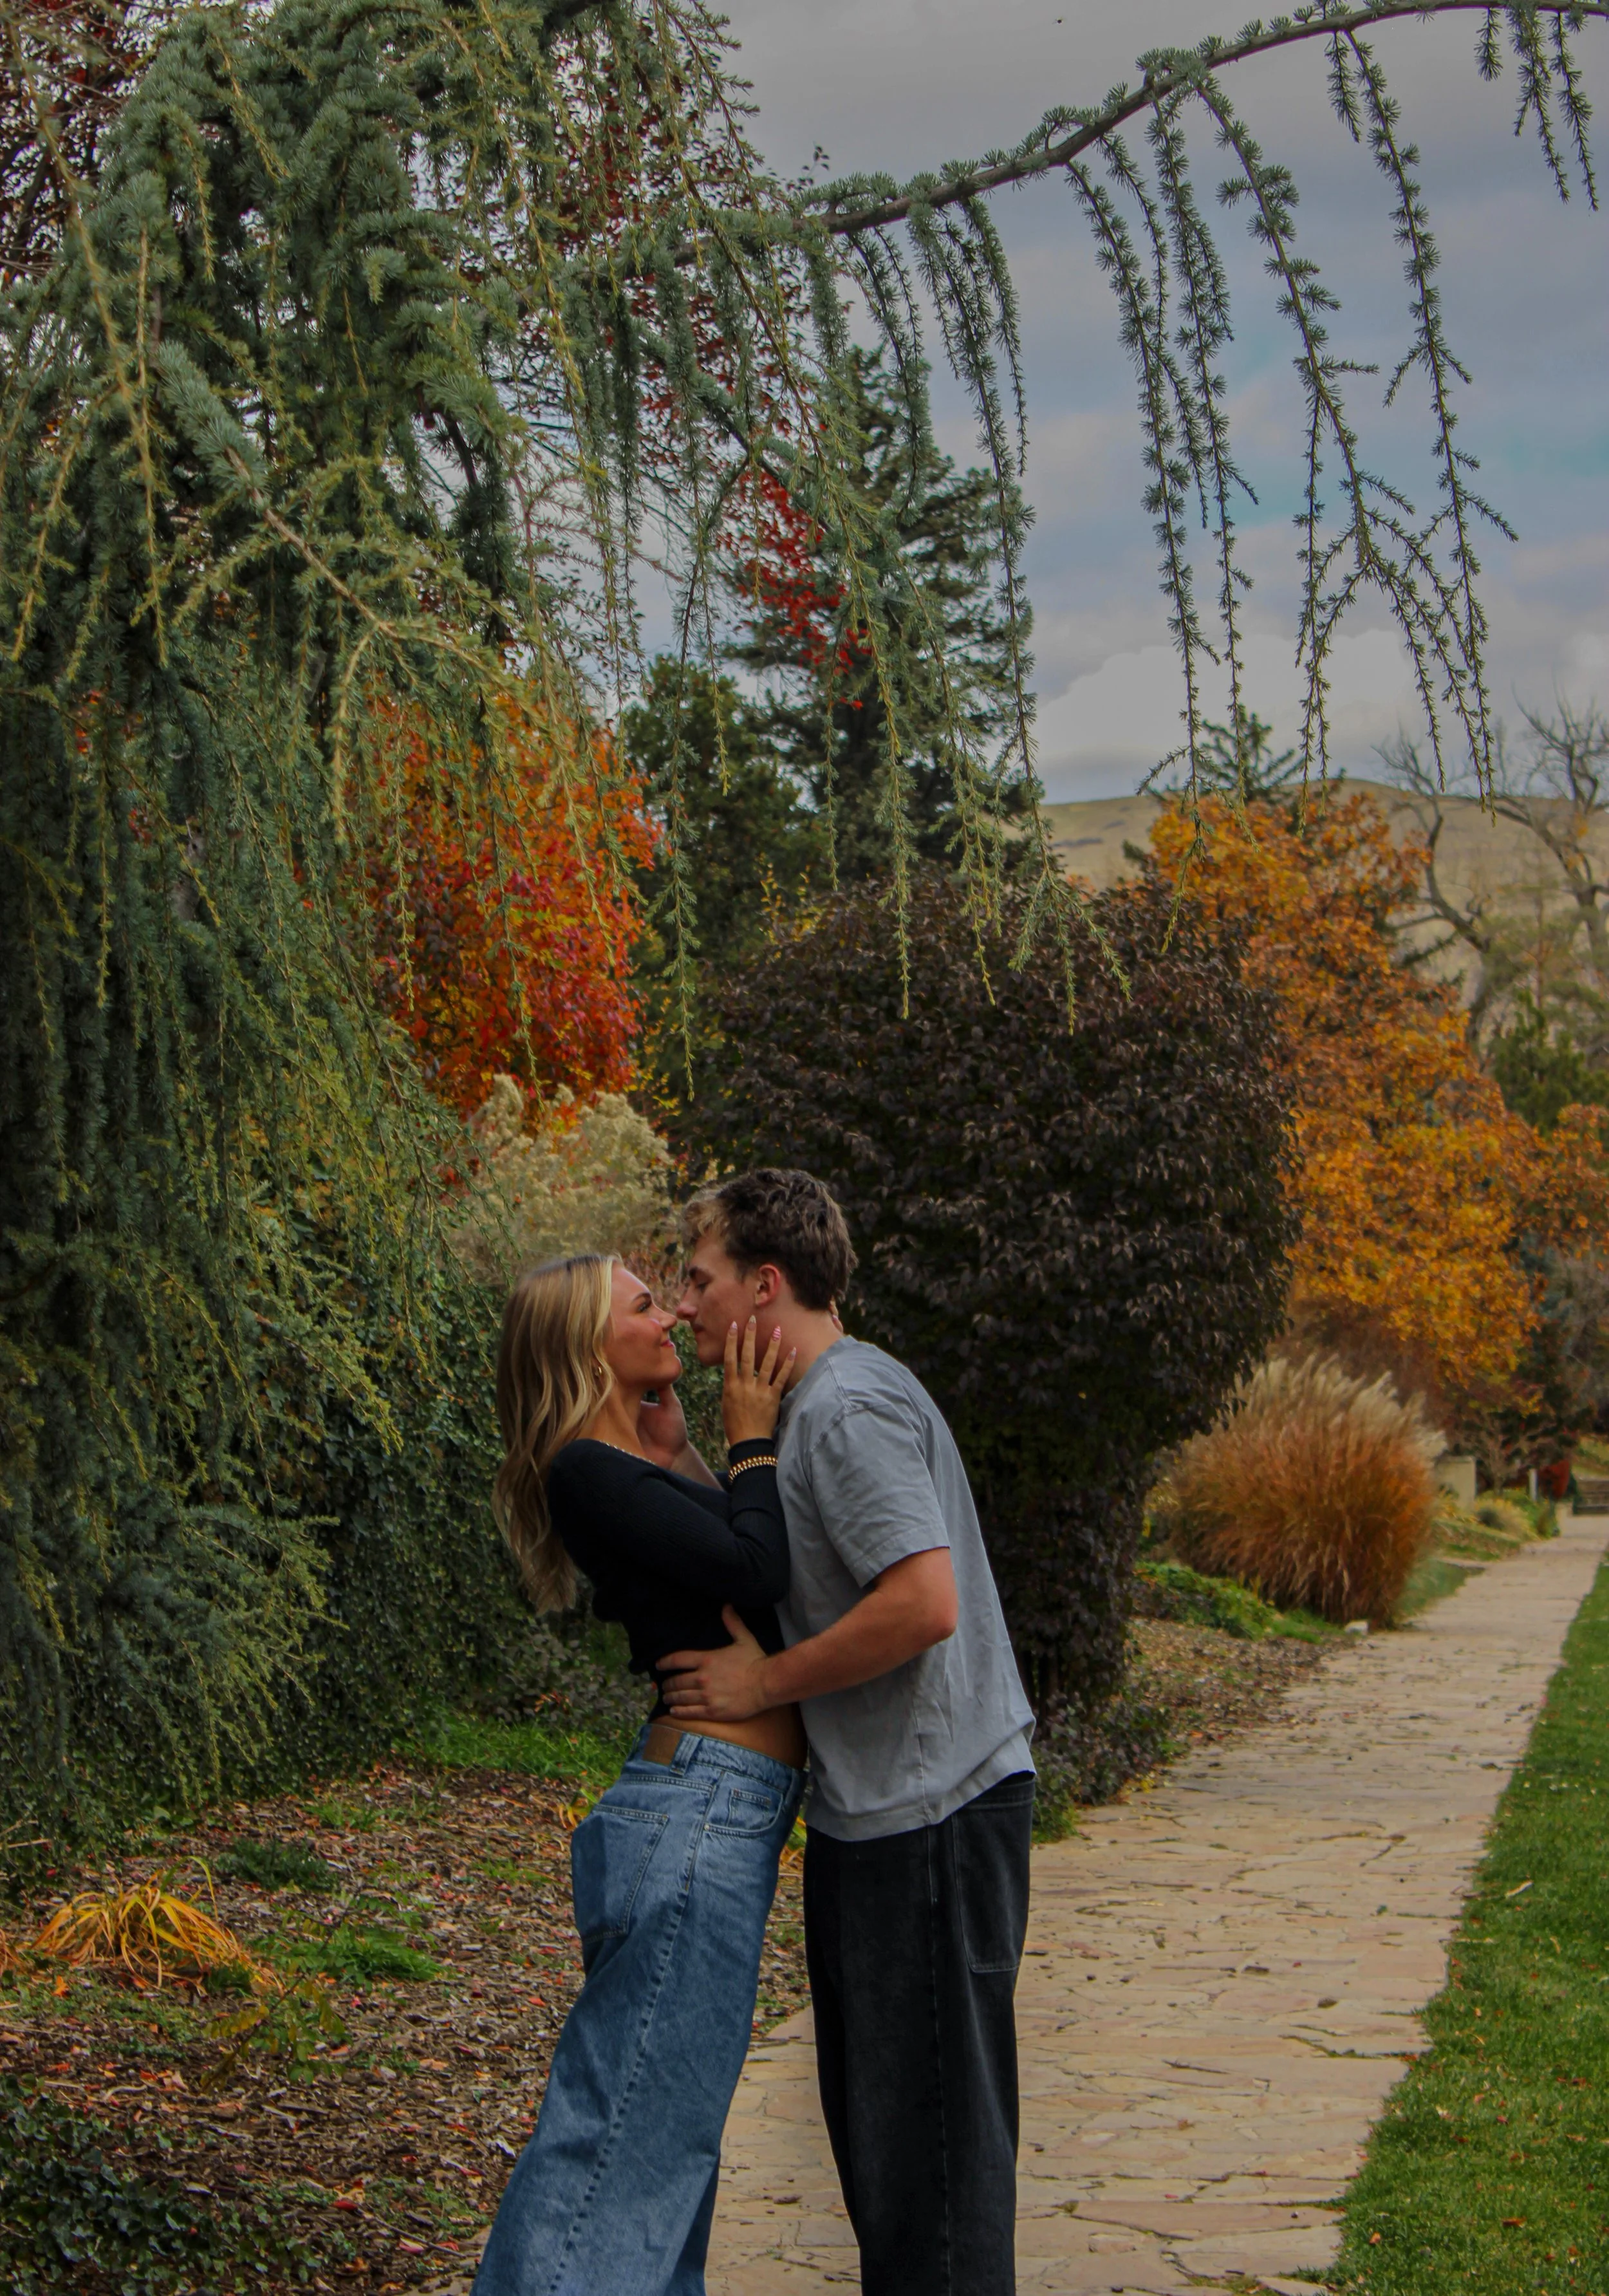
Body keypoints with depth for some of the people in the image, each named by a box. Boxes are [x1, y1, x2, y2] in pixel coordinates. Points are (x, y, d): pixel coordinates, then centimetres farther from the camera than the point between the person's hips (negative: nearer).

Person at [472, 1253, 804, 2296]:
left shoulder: (653, 1460, 17)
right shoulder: (587, 1470, -11)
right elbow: (755, 1571, -17)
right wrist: (755, 1439, -5)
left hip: (728, 1817, 10)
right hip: (700, 1811, -10)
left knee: (678, 2118, 15)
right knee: (633, 2118, -8)